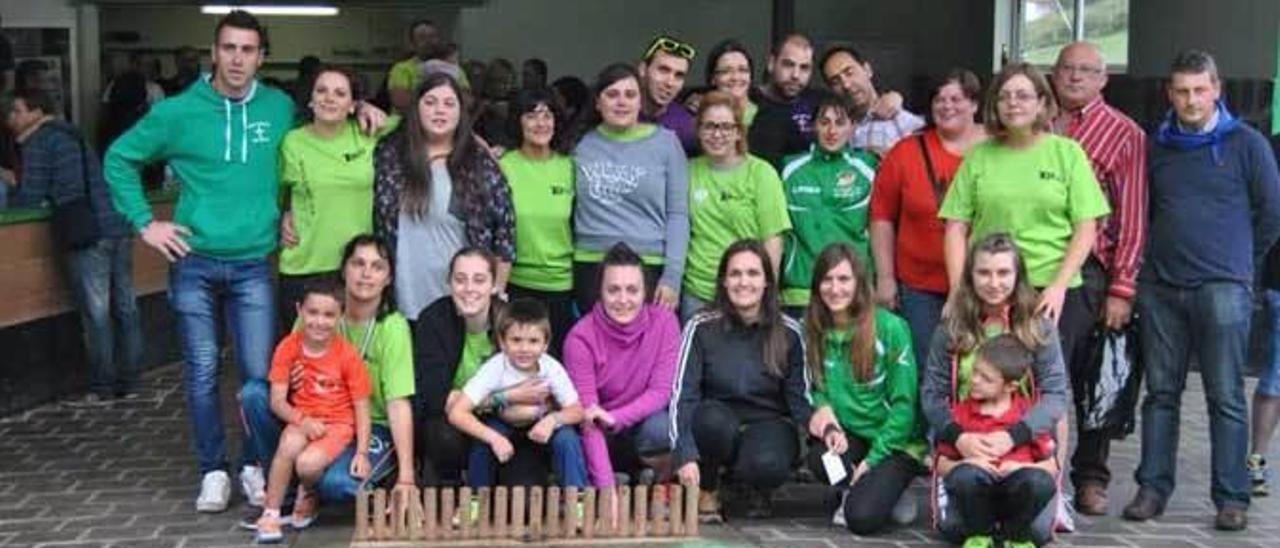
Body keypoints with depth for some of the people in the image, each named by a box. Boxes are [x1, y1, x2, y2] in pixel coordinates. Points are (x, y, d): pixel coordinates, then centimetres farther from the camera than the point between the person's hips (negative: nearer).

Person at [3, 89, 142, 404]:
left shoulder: (38, 142, 0)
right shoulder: (71, 136, 26)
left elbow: (29, 198, -3)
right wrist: (17, 183, 30)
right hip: (119, 225, 8)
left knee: (95, 314, -3)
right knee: (125, 308, 9)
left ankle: (102, 389, 0)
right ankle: (130, 382, 15)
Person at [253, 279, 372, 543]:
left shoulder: (348, 355, -10)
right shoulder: (288, 348, -6)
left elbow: (361, 407, -7)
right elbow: (277, 401, -6)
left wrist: (362, 453, -15)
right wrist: (302, 420, -25)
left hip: (338, 423, -2)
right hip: (303, 420, 2)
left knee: (308, 463, -30)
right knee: (290, 442, -33)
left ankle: (308, 495, 8)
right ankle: (270, 514, -18)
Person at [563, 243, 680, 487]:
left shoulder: (664, 322, -13)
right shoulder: (580, 338, -18)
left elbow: (662, 391, -13)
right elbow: (587, 418, -23)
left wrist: (614, 418, -30)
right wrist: (606, 486, -32)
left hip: (645, 419, 0)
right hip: (605, 438, 0)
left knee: (660, 427, -30)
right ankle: (620, 478, 4)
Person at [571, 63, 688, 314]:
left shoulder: (666, 142, 3)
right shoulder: (581, 143, 7)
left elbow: (678, 214, 1)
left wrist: (672, 276, -6)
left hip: (650, 267, -1)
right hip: (591, 267, 2)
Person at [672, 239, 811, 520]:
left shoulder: (788, 333, -3)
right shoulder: (701, 328, -7)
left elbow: (800, 398, -1)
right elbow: (681, 395, -13)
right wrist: (685, 455, -28)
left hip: (768, 425, 0)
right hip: (717, 425, 0)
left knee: (767, 465, -34)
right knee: (712, 418, -35)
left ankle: (761, 490, 6)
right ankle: (707, 490, -4)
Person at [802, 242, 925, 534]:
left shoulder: (890, 328, -13)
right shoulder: (813, 329, 1)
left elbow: (904, 403, -12)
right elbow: (816, 389, 6)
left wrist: (872, 459, -15)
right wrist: (824, 411, -18)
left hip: (893, 442, -4)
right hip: (846, 437, 4)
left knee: (862, 517, -25)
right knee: (819, 456, -31)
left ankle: (886, 490, 10)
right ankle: (856, 488, 3)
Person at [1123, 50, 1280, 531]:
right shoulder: (1155, 148, 12)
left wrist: (1238, 261, 9)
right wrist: (1160, 256, 13)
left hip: (1222, 289, -3)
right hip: (1160, 288, 4)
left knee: (1226, 398, -1)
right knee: (1161, 393, 7)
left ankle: (1231, 498, 4)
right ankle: (1152, 488, 13)